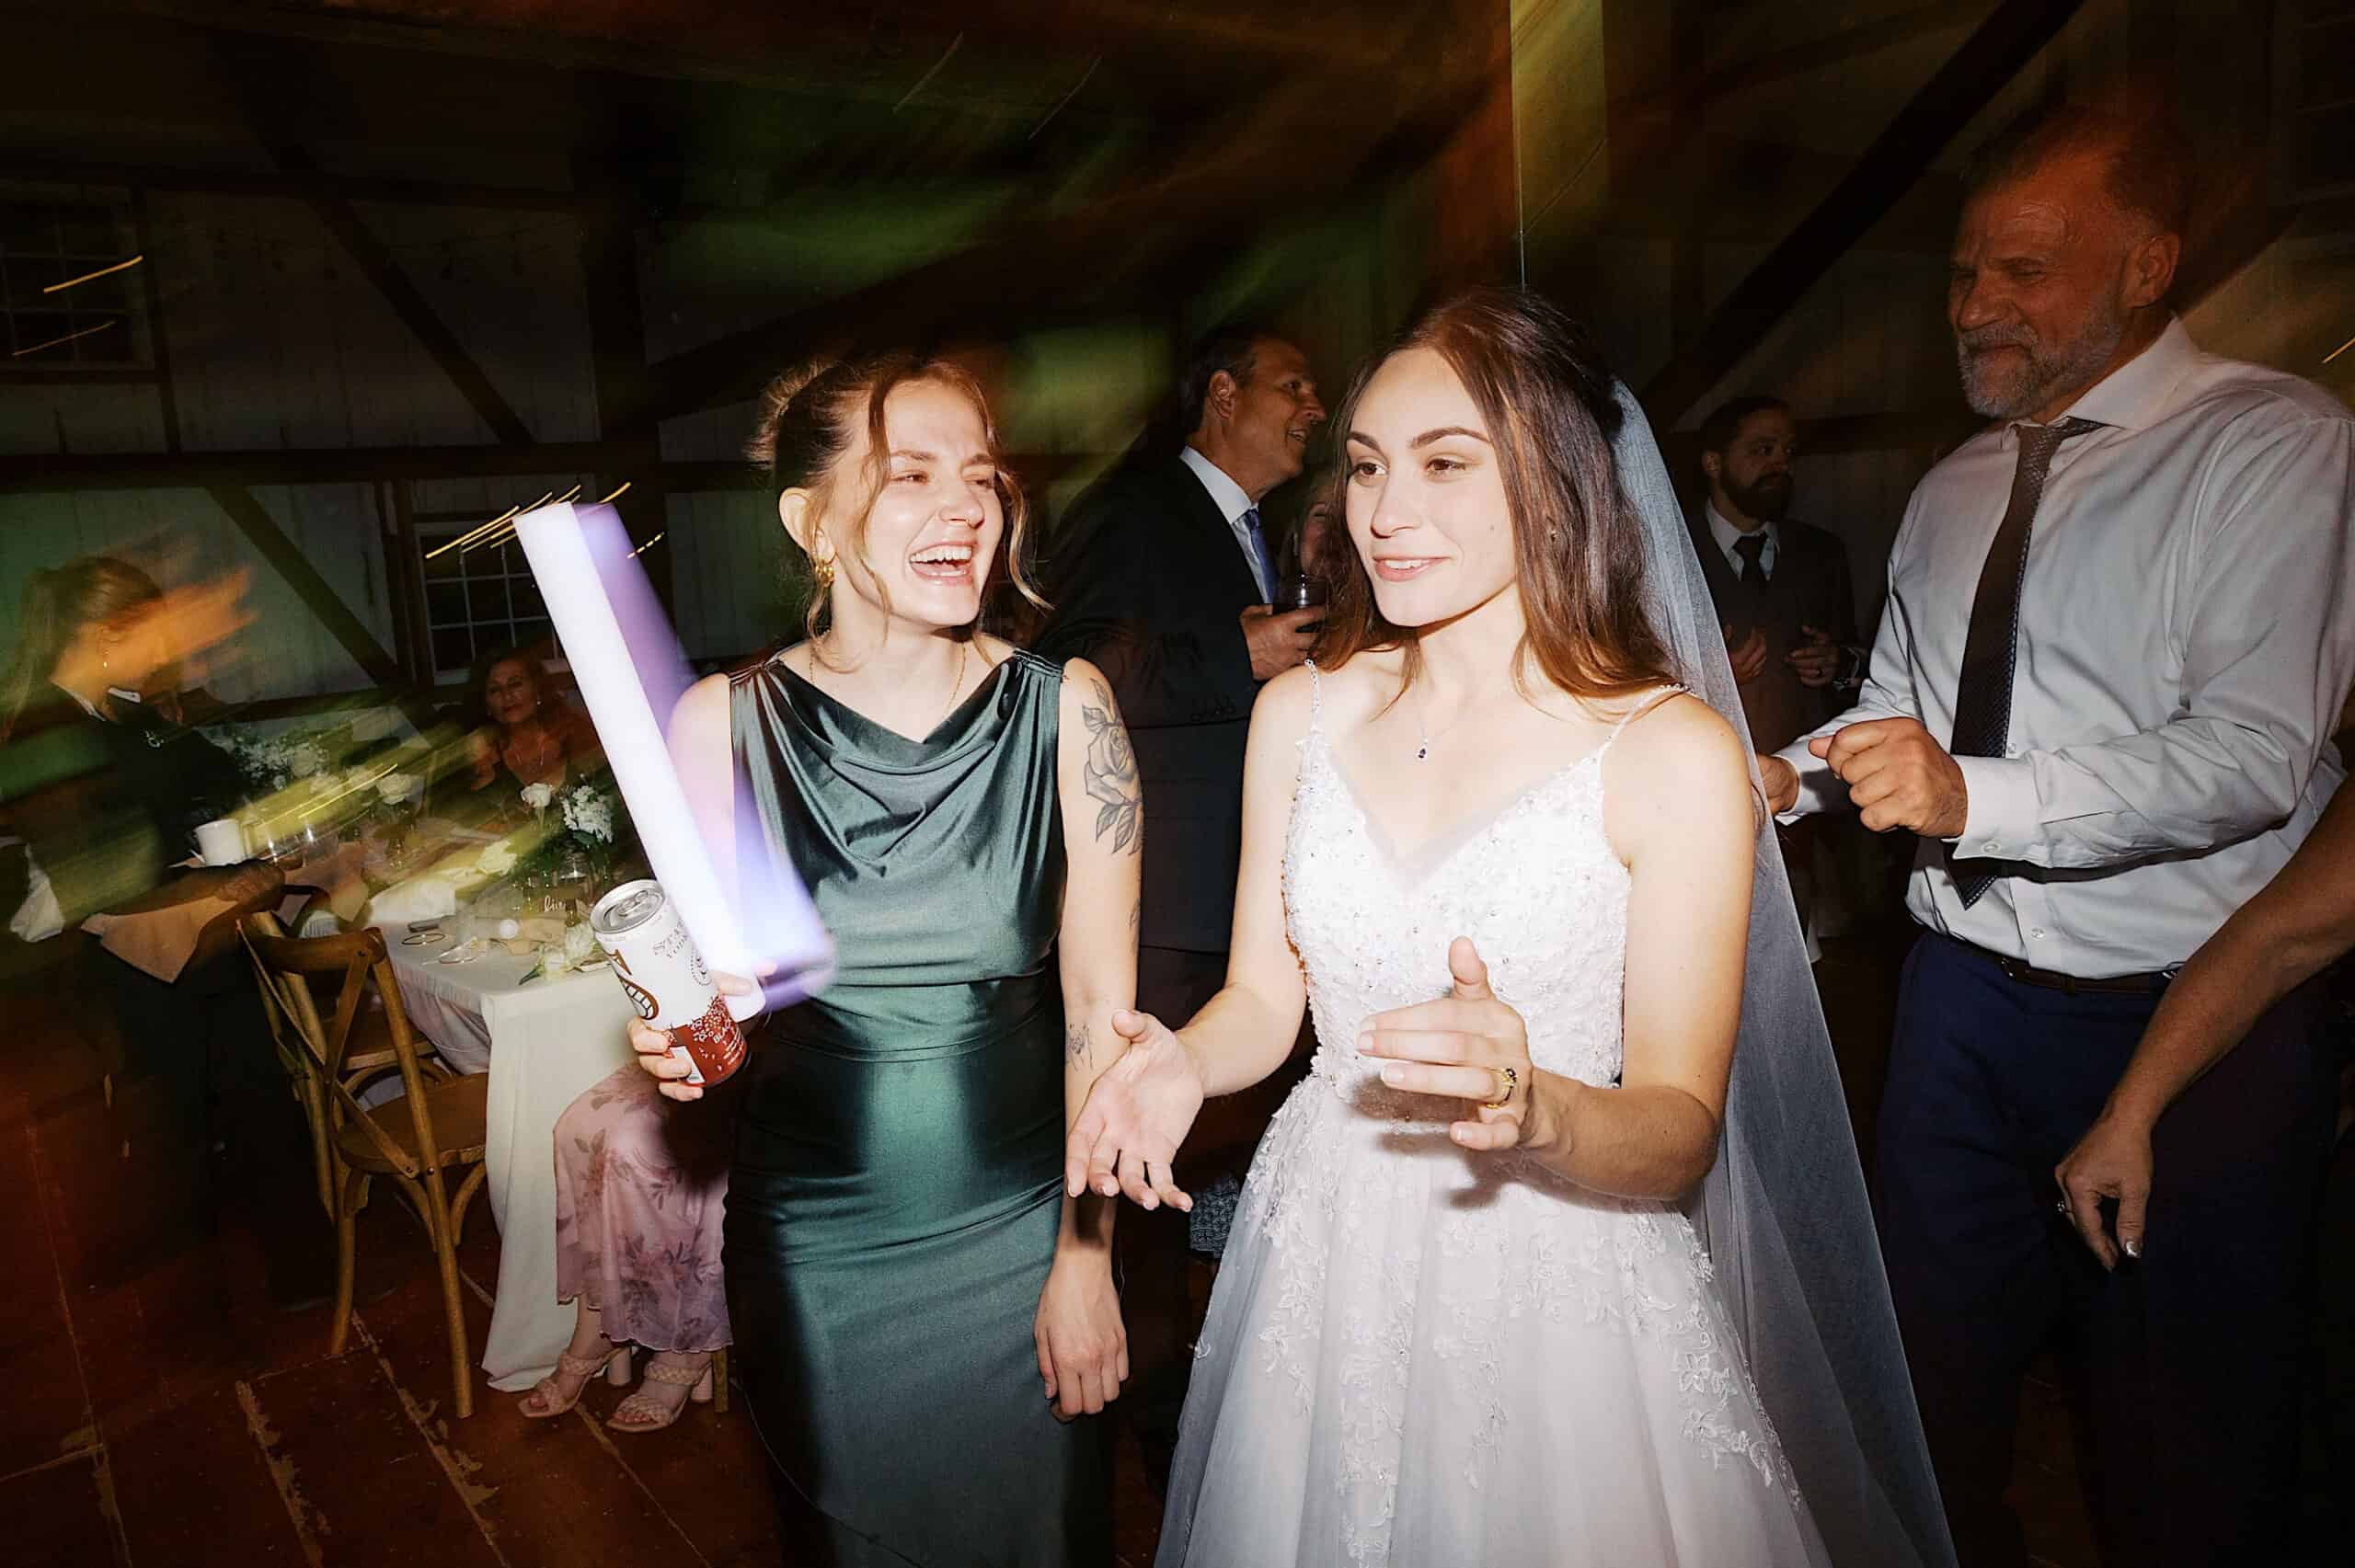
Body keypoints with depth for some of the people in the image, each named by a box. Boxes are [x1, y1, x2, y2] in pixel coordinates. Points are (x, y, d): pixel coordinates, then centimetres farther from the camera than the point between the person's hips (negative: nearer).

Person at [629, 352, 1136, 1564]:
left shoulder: (1062, 707, -10)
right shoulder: (722, 722, -9)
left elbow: (1101, 1000, -7)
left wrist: (1086, 1258, -7)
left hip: (1020, 1225, 0)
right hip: (813, 1244, 1)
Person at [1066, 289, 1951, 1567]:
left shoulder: (1674, 753, -14)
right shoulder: (1301, 713, -1)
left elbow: (1679, 1133, -13)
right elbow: (1263, 994, 5)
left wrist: (1534, 1111, -33)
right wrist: (1182, 1062, -16)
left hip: (1556, 1296, -3)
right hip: (1323, 1271, 4)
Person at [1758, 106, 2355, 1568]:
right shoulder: (1955, 487, 10)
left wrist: (1978, 796, -34)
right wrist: (1788, 777, -4)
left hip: (2192, 1014, -5)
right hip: (1967, 993, 6)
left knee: (2187, 1441, 13)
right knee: (1945, 1361, 20)